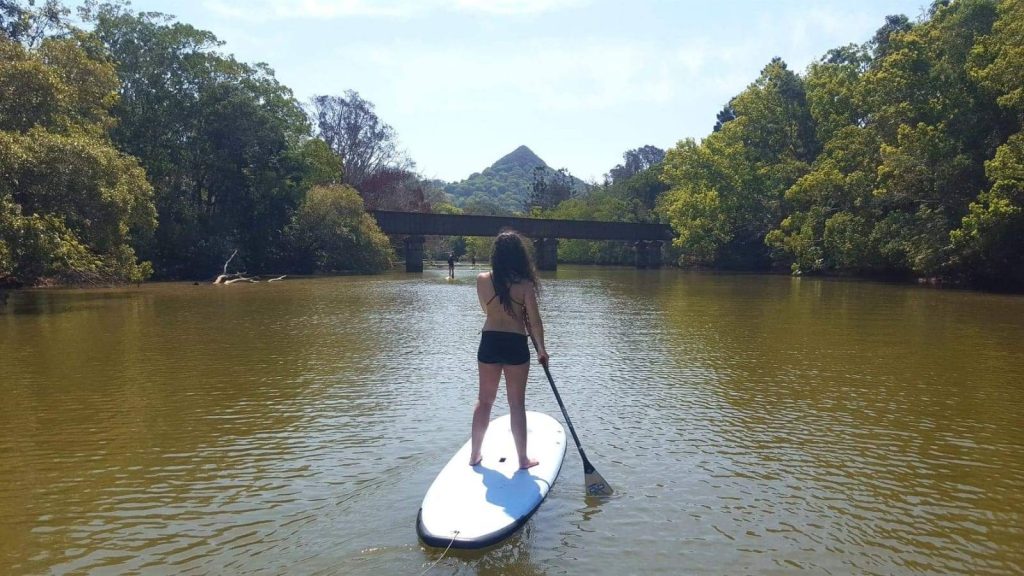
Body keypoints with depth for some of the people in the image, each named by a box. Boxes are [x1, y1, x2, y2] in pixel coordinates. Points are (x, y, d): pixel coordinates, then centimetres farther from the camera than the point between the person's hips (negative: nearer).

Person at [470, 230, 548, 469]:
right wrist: (542, 349, 5)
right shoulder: (525, 284, -11)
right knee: (517, 404, 8)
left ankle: (475, 454, 25)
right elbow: (535, 321, -8)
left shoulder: (482, 280, -3)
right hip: (516, 346, -3)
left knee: (484, 400, 16)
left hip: (489, 344, 3)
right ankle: (523, 459, 17)